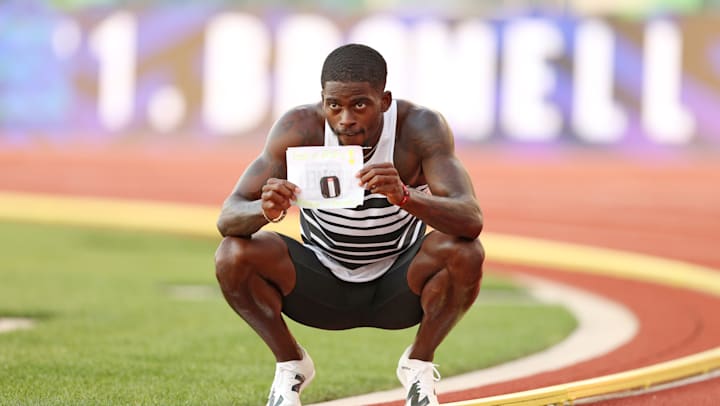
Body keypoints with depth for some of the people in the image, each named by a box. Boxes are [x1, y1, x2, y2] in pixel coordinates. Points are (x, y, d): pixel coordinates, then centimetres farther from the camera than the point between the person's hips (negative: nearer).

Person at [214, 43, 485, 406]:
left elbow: (471, 220, -35)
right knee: (234, 255, -24)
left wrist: (405, 196, -54)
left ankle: (419, 365, -4)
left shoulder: (421, 127, -23)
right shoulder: (300, 128, -21)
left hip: (399, 290, -1)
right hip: (321, 289, 1)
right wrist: (265, 210, -48)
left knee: (464, 252, -30)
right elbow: (227, 218, -23)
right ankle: (290, 364, 2)